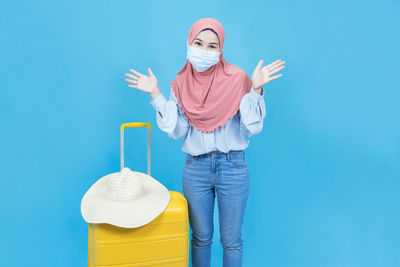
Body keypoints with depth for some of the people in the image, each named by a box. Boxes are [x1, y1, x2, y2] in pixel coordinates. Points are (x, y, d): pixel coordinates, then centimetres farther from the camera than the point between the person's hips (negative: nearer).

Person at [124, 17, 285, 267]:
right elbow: (176, 131, -3)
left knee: (231, 241, 12)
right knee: (201, 237, 18)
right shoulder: (181, 83, 2)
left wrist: (255, 90, -21)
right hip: (195, 169, 2)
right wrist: (157, 95, -8)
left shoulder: (237, 78, -8)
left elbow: (251, 128, -10)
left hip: (232, 167, -2)